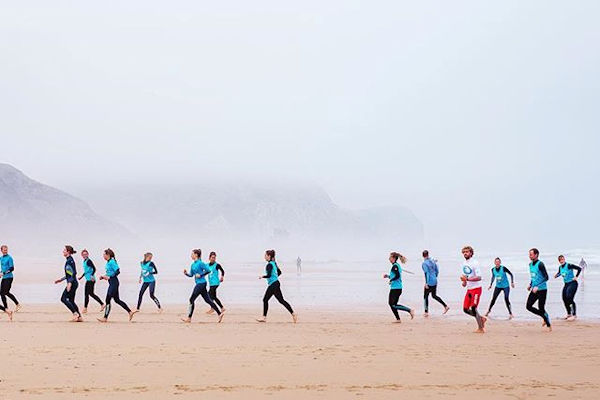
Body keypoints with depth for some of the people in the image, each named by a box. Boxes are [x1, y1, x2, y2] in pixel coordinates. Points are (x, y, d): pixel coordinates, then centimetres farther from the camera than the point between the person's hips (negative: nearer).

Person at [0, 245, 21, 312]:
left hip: (9, 277, -8)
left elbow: (12, 269, -15)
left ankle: (17, 304, 1)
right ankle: (6, 308, 10)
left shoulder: (9, 258, -10)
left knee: (6, 292, -11)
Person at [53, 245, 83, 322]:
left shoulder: (70, 260, -14)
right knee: (71, 301, 11)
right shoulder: (68, 260, 16)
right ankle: (79, 317, 10)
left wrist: (69, 283, -27)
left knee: (63, 298, -9)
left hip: (72, 283, -10)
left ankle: (75, 313, -10)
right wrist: (61, 279, 26)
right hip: (73, 283, 10)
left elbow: (73, 273, -21)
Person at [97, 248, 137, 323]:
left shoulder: (112, 262, -14)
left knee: (108, 300, -6)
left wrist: (109, 277, -21)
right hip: (112, 283, 10)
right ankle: (130, 312, 14)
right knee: (117, 300, 12)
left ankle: (105, 318, -3)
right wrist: (104, 276, 9)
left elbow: (117, 271, -21)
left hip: (114, 282, -10)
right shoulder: (108, 262, 14)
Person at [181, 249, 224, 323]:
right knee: (207, 300, 10)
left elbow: (208, 270, -14)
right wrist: (186, 273, 1)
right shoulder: (193, 264, 14)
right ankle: (220, 313, 12)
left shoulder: (200, 263, -13)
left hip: (201, 283, -10)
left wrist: (200, 275, -17)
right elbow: (191, 275, 19)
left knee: (192, 299, -7)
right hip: (199, 284, 10)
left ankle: (189, 318, -3)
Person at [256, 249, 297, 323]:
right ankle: (264, 317, 12)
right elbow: (279, 272, 22)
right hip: (272, 285, 10)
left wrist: (262, 276, -8)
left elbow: (269, 275, -24)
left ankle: (293, 314, -6)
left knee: (281, 300, -7)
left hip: (274, 285, -10)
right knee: (265, 300, 10)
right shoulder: (274, 263, 13)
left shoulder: (269, 265, -16)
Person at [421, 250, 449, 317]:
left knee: (425, 296, 5)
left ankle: (426, 312, 5)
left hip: (429, 282, -7)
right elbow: (437, 271, 14)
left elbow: (426, 273, -20)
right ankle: (446, 306, 11)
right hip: (435, 281, 7)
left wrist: (426, 283, -21)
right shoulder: (433, 262, 8)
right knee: (434, 296, 19)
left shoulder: (424, 263, -13)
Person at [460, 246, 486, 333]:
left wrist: (467, 279, -28)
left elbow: (479, 277, -20)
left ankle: (481, 328, -2)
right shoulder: (464, 263, 10)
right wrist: (464, 282, 4)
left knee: (473, 308, -12)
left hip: (476, 288, -8)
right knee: (465, 309, 6)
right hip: (469, 289, 8)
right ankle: (481, 319, 25)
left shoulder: (475, 263, -15)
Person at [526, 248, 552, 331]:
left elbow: (546, 277, -20)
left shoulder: (540, 264, -16)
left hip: (542, 290, -8)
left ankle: (549, 325, 11)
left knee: (541, 309, -6)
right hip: (534, 290, 8)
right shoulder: (530, 264, 9)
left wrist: (537, 287, -26)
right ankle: (545, 318, 18)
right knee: (529, 306, 1)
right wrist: (530, 285, 10)